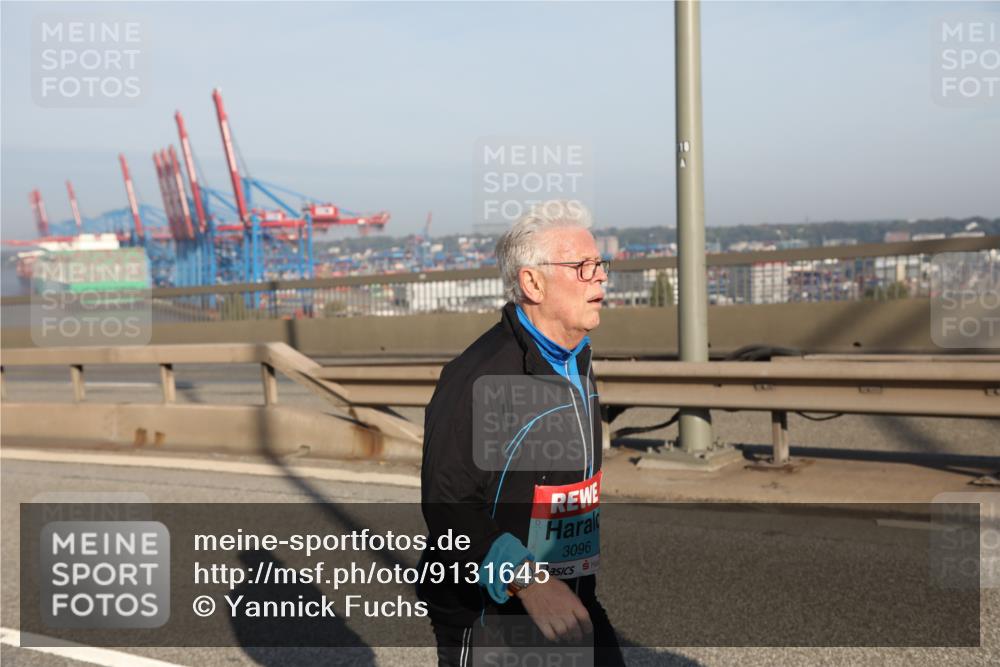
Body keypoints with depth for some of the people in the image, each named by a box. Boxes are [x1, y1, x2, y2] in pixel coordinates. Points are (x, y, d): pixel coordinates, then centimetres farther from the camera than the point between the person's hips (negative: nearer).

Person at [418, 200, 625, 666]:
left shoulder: (576, 363, 10)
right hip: (488, 617, -8)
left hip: (568, 602, 8)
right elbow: (447, 505, -24)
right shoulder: (479, 376, -21)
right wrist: (528, 582, -33)